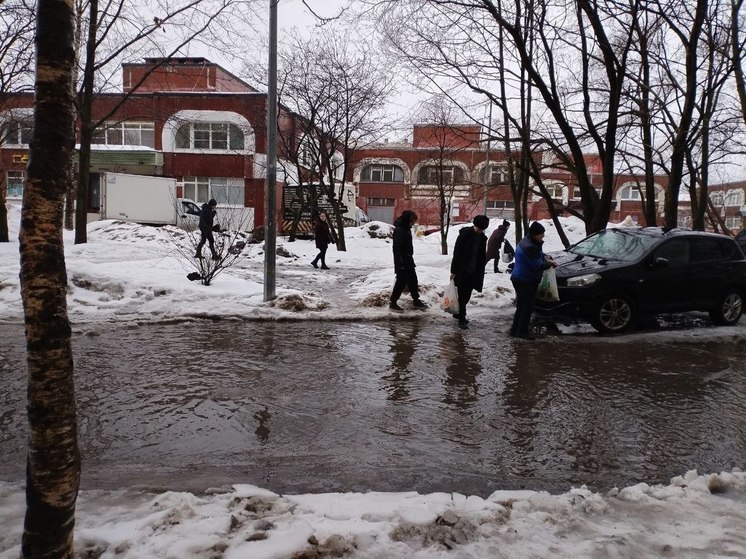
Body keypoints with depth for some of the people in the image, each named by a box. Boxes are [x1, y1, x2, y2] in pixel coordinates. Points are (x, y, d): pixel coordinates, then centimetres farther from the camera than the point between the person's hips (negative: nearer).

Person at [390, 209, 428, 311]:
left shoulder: (407, 229, 12)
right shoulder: (399, 230, -19)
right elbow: (397, 248, -24)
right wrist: (400, 263, -26)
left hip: (408, 260, 10)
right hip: (401, 262, -10)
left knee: (413, 280, 15)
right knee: (401, 281, -4)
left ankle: (416, 301, 25)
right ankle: (393, 302, 6)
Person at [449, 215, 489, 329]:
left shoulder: (482, 238, 6)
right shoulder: (465, 234, -11)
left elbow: (482, 256, 14)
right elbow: (456, 253, -10)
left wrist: (480, 272, 10)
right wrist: (454, 271, -11)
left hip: (473, 272, 6)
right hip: (462, 271, -6)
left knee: (467, 295, 12)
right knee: (462, 295, -3)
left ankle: (459, 313, 29)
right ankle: (461, 319, 2)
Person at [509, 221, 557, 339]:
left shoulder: (526, 241, 9)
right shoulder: (529, 247, -24)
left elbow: (538, 253, 25)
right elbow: (538, 266, -22)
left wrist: (544, 256, 3)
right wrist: (550, 263, -5)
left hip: (519, 279, 11)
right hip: (525, 281, -11)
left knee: (521, 306, 16)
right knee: (527, 306, -2)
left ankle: (515, 330, 23)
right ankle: (522, 332, 6)